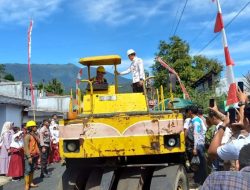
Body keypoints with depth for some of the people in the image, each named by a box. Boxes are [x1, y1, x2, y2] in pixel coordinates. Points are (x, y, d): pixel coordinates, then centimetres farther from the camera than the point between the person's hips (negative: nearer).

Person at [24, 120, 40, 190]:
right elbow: (26, 147, -19)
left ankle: (31, 183, 24)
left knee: (32, 170, 15)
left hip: (34, 155, 9)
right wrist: (29, 157, -23)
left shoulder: (34, 135, 12)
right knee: (28, 170, -7)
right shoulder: (27, 136, -14)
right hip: (29, 156, -9)